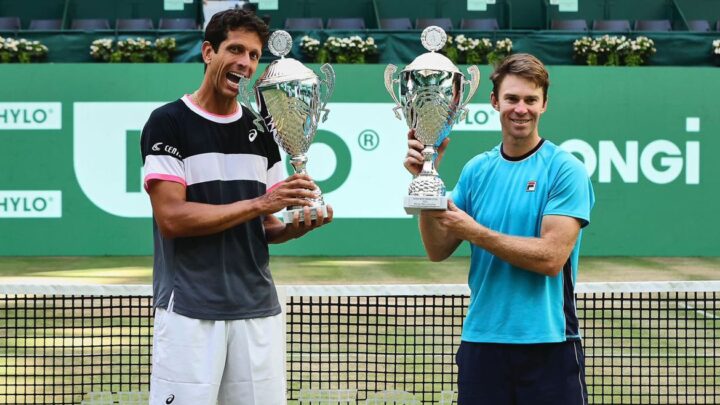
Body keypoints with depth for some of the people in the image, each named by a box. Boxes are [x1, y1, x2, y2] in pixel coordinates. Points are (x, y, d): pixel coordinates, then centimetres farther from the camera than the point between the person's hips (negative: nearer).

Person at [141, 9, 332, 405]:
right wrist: (259, 203, -17)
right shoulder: (168, 123, -4)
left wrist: (298, 223, -7)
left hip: (259, 309, 5)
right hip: (190, 310, -5)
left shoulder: (261, 131, 13)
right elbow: (172, 218, -14)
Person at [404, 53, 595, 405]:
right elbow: (438, 251, 4)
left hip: (548, 345, -4)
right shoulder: (476, 170, 7)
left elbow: (551, 257, -15)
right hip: (481, 341, 4)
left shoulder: (566, 170, -6)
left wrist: (474, 231, -15)